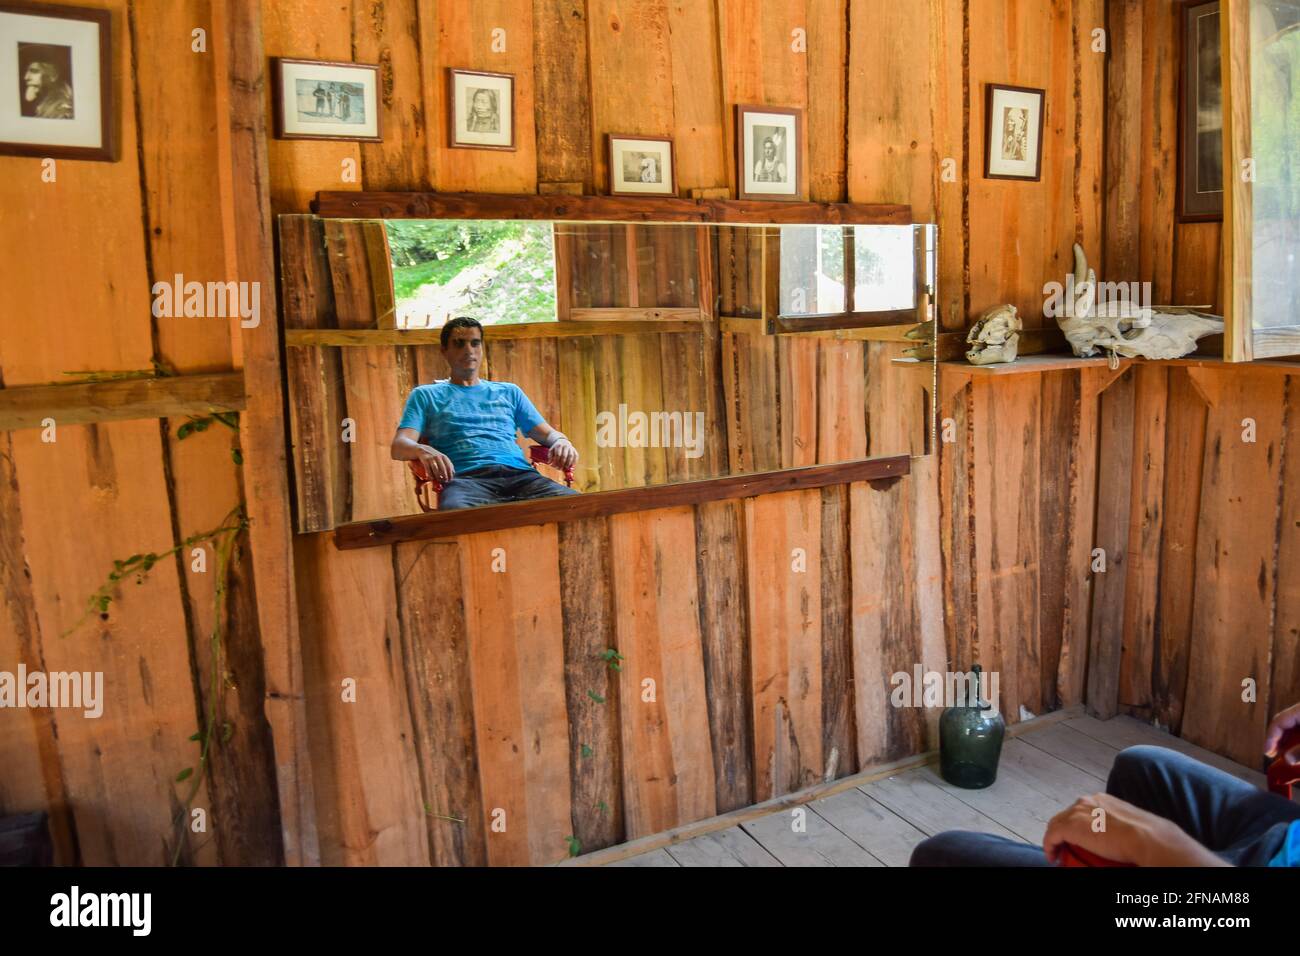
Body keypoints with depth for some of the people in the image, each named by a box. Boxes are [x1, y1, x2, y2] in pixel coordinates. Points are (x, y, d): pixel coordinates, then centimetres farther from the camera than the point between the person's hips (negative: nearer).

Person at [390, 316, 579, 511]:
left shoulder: (509, 392, 31)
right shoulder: (425, 395, 23)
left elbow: (547, 433, 26)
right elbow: (399, 446, 8)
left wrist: (561, 441, -1)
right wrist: (422, 450, -18)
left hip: (519, 473, 3)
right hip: (465, 477, -3)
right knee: (454, 510, -43)